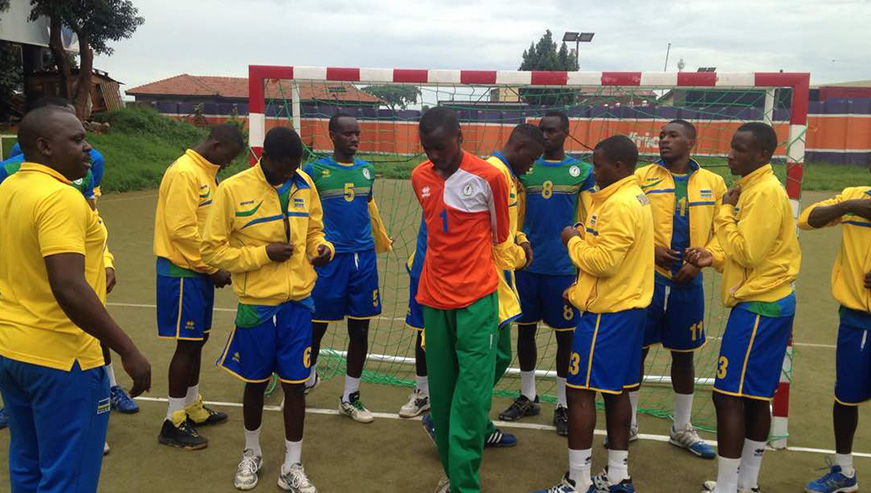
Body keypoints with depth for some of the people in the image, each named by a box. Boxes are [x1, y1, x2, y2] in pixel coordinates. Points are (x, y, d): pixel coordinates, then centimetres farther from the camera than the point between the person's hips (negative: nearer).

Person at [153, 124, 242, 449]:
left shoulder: (207, 173, 13)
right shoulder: (184, 172, -17)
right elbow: (181, 230, -22)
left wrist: (217, 265, 8)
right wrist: (213, 269, -15)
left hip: (200, 271, 9)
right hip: (183, 272, -9)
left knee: (197, 340, 16)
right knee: (187, 343, -3)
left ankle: (193, 408, 31)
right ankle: (174, 423, 9)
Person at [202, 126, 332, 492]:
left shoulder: (305, 185, 1)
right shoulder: (232, 189, -12)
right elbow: (212, 250, -9)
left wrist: (323, 248, -8)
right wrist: (263, 253, -17)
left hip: (298, 302, 3)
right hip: (257, 303, -2)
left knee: (295, 384, 7)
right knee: (255, 382, 14)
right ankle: (252, 454, 39)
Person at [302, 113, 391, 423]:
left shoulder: (367, 170, 10)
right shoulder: (316, 170, -3)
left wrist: (381, 239, 31)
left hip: (364, 256, 4)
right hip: (329, 258, -4)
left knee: (360, 329, 6)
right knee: (317, 325, 6)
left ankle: (350, 397, 20)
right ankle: (307, 379, 34)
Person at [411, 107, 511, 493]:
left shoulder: (488, 177, -9)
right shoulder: (419, 178, 5)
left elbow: (500, 234, 6)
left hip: (476, 298, -4)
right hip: (434, 297, 5)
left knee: (471, 396, -6)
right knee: (441, 392, 11)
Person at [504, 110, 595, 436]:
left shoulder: (582, 172, 1)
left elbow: (589, 223, 4)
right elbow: (516, 217, 12)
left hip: (563, 267, -3)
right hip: (527, 265, 3)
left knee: (565, 334, 5)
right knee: (525, 329, 10)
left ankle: (563, 405, 18)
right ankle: (527, 397, 27)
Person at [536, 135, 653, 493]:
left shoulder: (619, 205, -19)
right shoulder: (636, 197, 14)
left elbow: (603, 261, -23)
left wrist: (573, 241, -7)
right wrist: (582, 288, 15)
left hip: (607, 314, -10)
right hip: (629, 305, 10)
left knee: (580, 392, -3)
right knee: (616, 391, 15)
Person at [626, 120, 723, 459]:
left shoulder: (713, 183, 6)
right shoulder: (641, 177, 0)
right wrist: (650, 249, -16)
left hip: (687, 282, 2)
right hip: (647, 278, -2)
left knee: (684, 354, 14)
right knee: (636, 350, 6)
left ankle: (682, 429, 30)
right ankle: (628, 423, 24)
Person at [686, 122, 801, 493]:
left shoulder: (765, 191, -17)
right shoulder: (757, 188, 15)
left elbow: (748, 252, -20)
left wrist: (725, 211, -11)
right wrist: (713, 258, 4)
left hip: (758, 306, -10)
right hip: (768, 303, 10)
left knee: (729, 395, -6)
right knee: (756, 396, 15)